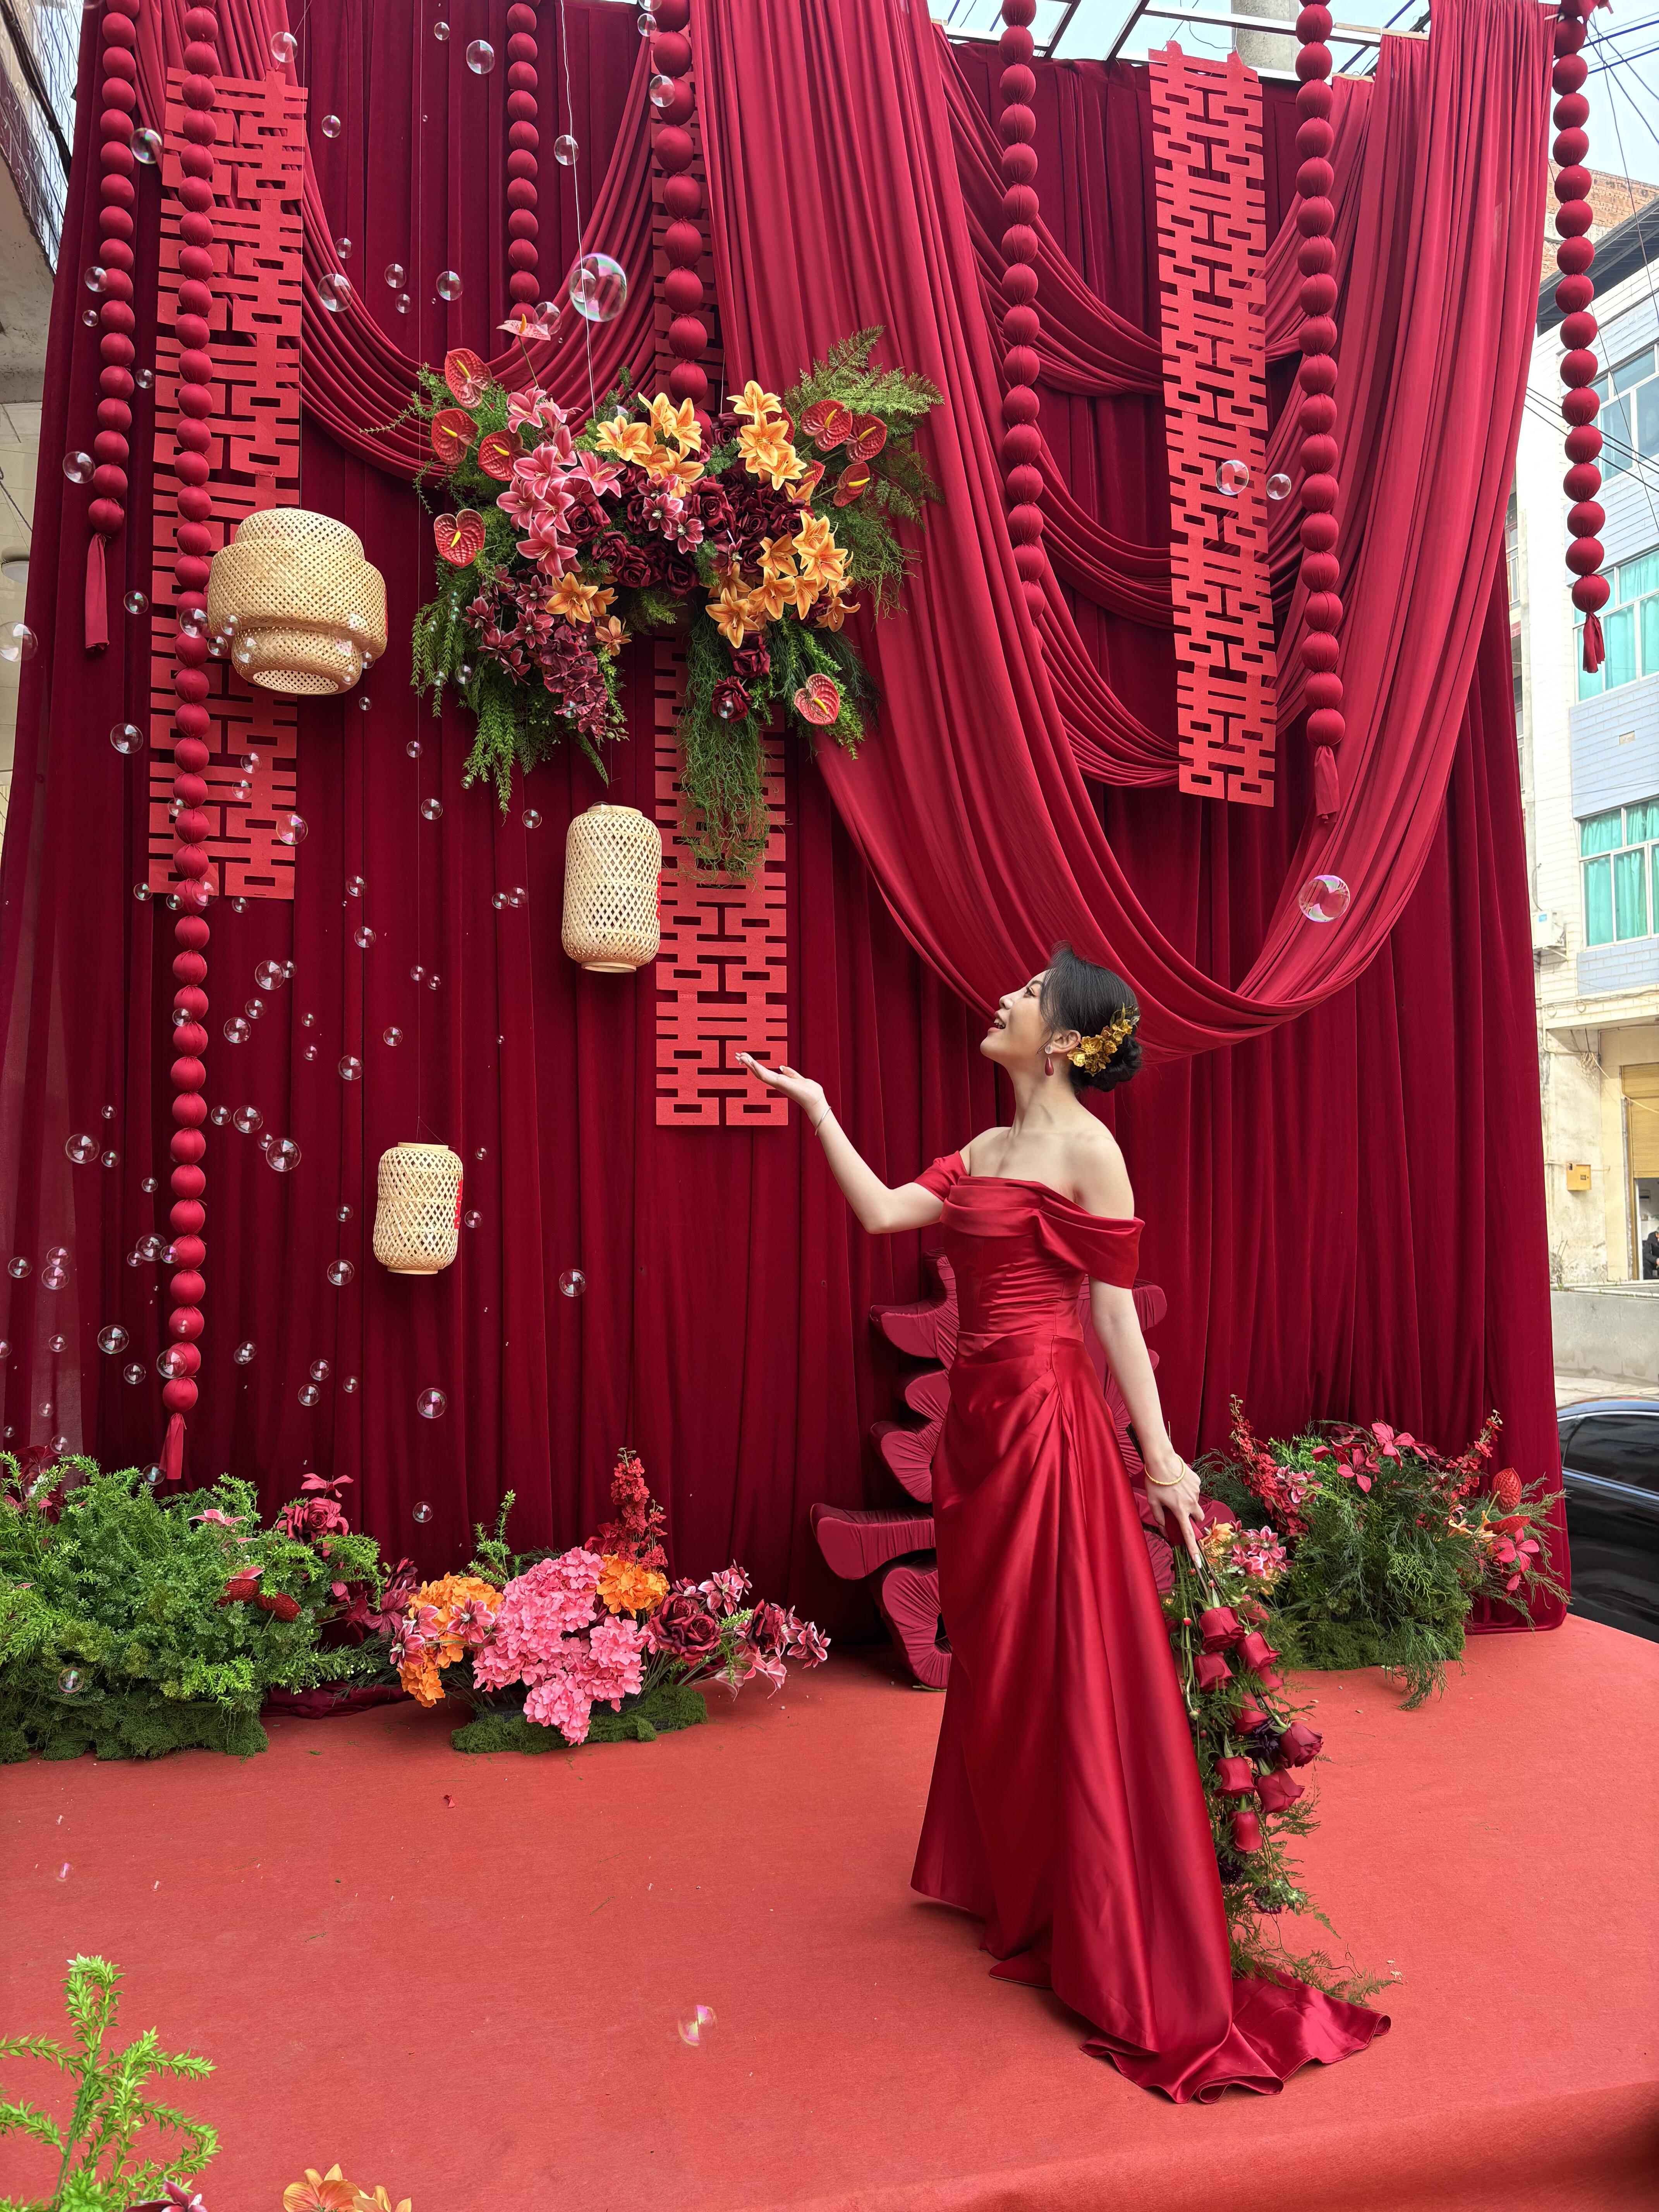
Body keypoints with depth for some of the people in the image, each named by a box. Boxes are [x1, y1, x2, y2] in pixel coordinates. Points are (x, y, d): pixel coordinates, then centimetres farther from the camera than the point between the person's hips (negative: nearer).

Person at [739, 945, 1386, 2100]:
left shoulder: (1088, 1152, -10)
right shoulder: (986, 1153, 12)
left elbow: (1116, 1312, -10)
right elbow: (882, 1212, 7)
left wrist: (1160, 1453, -9)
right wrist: (818, 1111, 10)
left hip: (1048, 1420, -8)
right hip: (978, 1415, 8)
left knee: (1068, 1675, 1)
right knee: (995, 1666, 18)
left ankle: (1120, 1958, 18)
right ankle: (1017, 1890, 39)